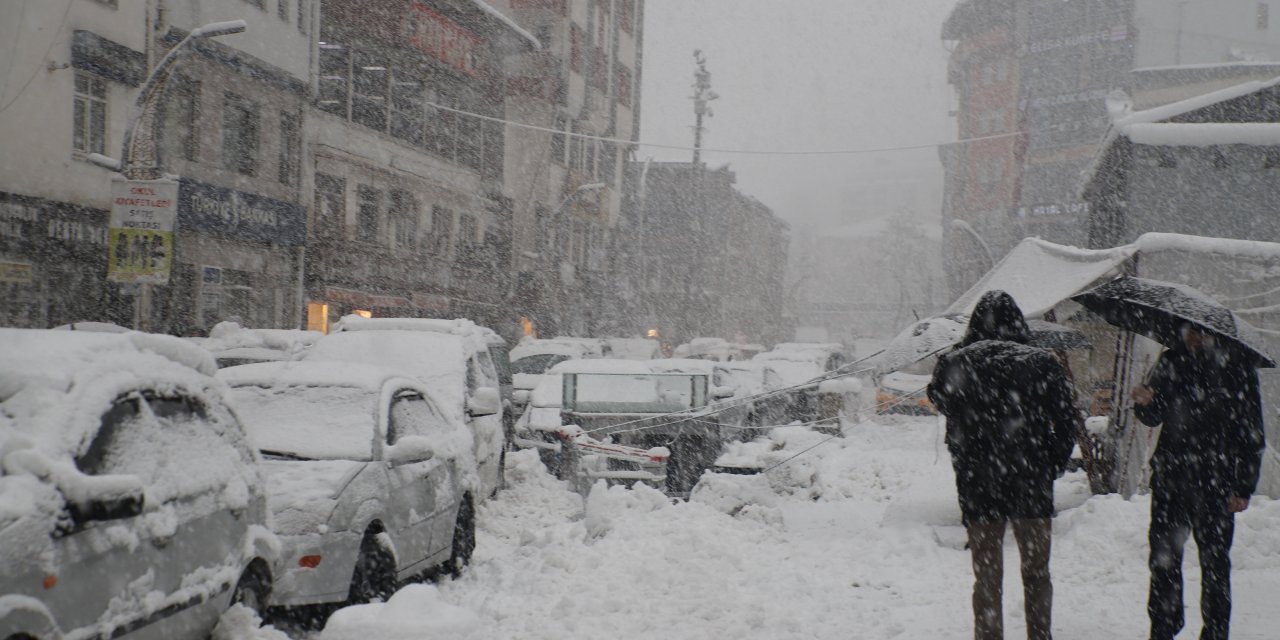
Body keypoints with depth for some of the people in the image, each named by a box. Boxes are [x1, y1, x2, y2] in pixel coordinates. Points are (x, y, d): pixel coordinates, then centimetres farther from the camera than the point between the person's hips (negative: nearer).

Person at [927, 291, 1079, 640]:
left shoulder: (956, 364, -6)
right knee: (1037, 573, 15)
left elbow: (938, 398, 15)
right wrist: (1051, 467, 6)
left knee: (987, 578, 10)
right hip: (1032, 484, 0)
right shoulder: (1042, 363, -6)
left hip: (978, 486, 0)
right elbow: (1067, 422, -4)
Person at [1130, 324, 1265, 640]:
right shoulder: (1170, 362, 8)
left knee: (1214, 561, 2)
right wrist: (1145, 402, -11)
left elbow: (1252, 433, -1)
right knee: (1163, 558, 6)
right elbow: (1152, 418, 14)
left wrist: (1244, 487, -6)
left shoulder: (1235, 367, -2)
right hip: (1169, 478, 3)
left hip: (1215, 483, -3)